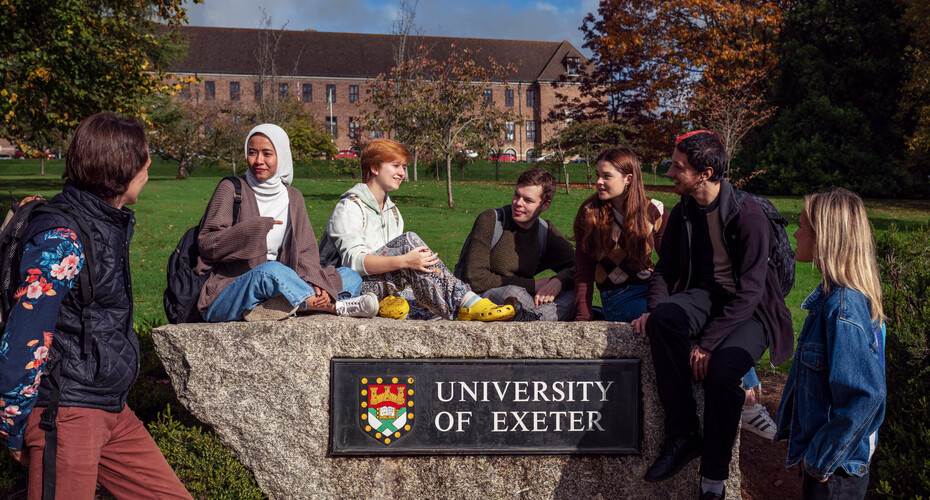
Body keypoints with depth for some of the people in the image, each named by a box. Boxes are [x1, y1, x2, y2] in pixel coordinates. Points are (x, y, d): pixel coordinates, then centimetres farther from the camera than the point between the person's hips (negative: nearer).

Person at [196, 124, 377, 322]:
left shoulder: (293, 198, 13)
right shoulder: (231, 190, -1)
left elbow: (306, 250, 7)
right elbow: (206, 244, -7)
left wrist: (313, 282, -14)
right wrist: (254, 227, -20)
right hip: (224, 296, -5)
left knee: (351, 277, -5)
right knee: (271, 270, -37)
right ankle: (335, 306, -19)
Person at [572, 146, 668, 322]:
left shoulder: (654, 211, 3)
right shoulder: (589, 213, -2)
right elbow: (584, 271, -1)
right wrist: (582, 318, -9)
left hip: (651, 288, 4)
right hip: (616, 296, -4)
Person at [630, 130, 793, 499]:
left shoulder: (748, 215, -17)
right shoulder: (683, 212, 3)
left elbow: (749, 291, -21)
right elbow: (665, 268, 13)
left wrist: (708, 342, -27)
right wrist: (655, 308, -9)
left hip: (750, 309, -5)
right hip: (705, 296, 5)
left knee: (721, 371, -33)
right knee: (663, 320, -29)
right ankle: (683, 434, -20)